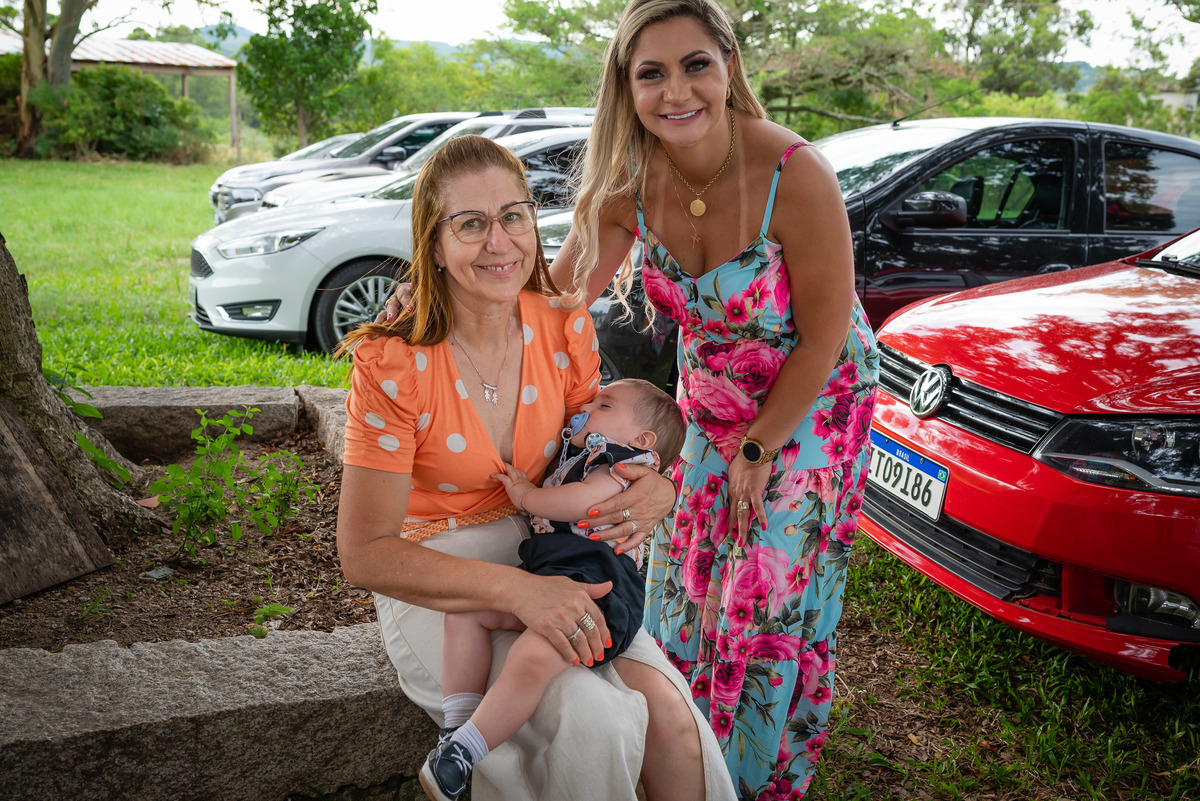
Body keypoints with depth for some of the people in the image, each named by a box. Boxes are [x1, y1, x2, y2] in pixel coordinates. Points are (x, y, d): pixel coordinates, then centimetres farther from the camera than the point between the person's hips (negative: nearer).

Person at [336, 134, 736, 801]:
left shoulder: (565, 327, -6)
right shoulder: (394, 365, -20)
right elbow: (366, 552, -18)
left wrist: (655, 489, -14)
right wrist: (517, 590, -30)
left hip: (549, 560, 4)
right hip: (435, 585, -4)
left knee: (669, 709, -20)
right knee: (593, 717, -25)